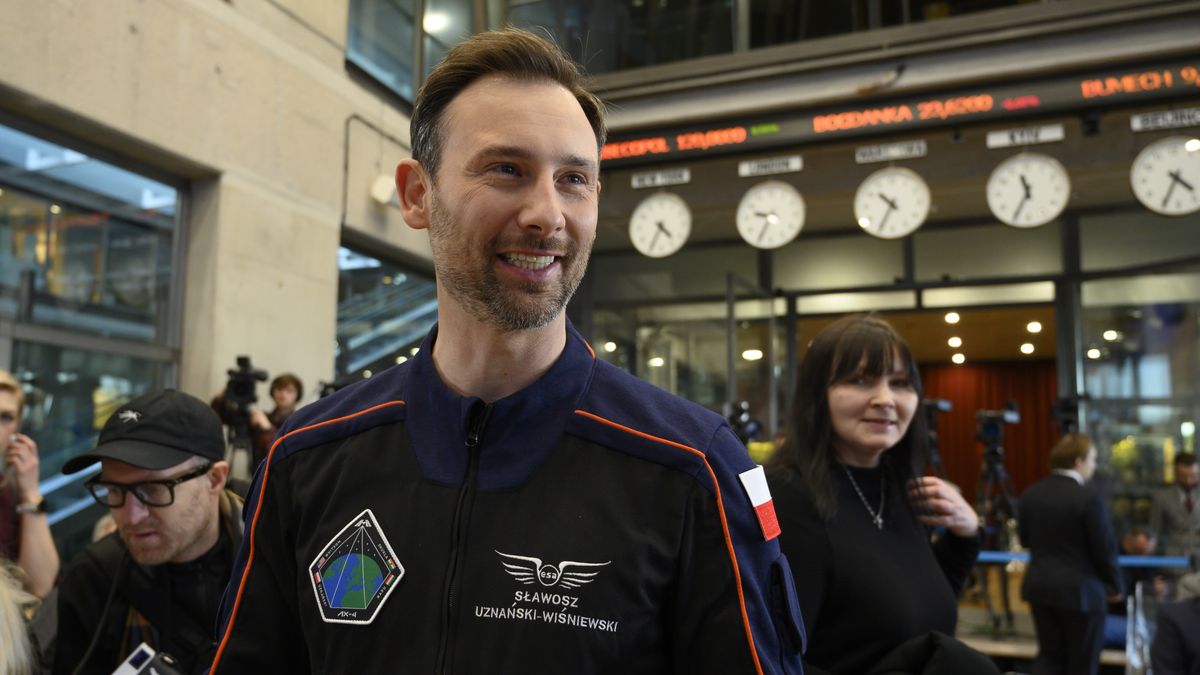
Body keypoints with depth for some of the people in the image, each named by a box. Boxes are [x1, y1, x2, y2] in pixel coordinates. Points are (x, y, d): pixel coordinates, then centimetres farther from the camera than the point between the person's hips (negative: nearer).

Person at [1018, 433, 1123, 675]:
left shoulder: (1030, 494, 2)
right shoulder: (1088, 497, -18)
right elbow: (1104, 548, -12)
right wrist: (1114, 585, 4)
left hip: (1039, 585, 6)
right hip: (1081, 589, -5)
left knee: (1050, 653, 15)